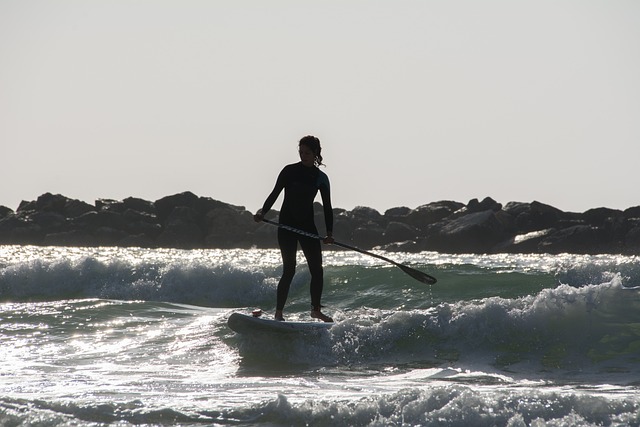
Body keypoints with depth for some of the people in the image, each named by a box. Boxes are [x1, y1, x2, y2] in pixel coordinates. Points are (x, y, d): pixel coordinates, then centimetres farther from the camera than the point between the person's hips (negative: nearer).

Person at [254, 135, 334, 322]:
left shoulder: (321, 178, 6)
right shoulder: (290, 171, -2)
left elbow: (327, 207, 6)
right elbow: (275, 193, -6)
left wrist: (329, 232, -4)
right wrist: (263, 211, -22)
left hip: (308, 225, 4)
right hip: (287, 225, -4)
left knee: (317, 269, 2)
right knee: (289, 270, -11)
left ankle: (316, 309, 18)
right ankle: (278, 312, -9)